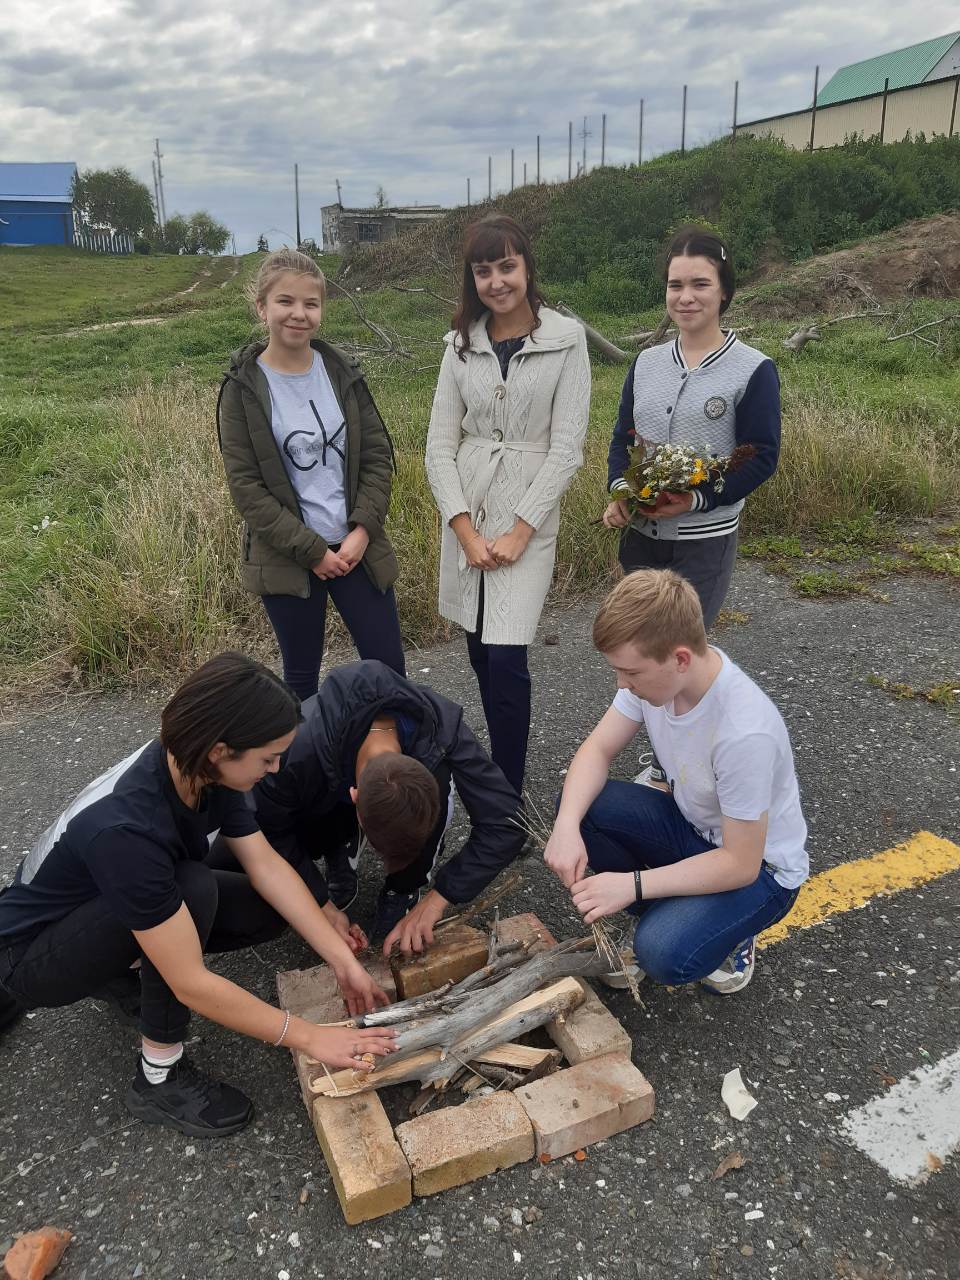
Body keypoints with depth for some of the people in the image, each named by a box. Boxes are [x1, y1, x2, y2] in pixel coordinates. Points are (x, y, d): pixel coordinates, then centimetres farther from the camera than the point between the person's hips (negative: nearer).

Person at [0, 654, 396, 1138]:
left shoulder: (194, 766, -17)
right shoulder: (126, 829, -40)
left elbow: (267, 867, -11)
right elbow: (192, 983, -36)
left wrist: (344, 961, -15)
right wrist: (310, 1037, -28)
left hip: (106, 911, 7)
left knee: (272, 909, -6)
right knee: (193, 888, -33)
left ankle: (118, 973, 11)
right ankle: (159, 1080, -13)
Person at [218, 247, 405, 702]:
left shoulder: (342, 371, 2)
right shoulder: (244, 387, -7)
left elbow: (377, 455, 3)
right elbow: (245, 484, -10)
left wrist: (363, 530, -10)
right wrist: (309, 549, -14)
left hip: (356, 547, 3)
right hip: (287, 558, -2)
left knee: (388, 667, 6)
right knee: (301, 677, 11)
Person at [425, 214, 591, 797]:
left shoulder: (566, 338, -5)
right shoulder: (462, 343, 5)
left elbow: (566, 447, -9)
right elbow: (440, 444, 2)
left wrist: (518, 531, -13)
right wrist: (466, 530, -8)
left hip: (528, 518, -4)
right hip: (465, 514, 4)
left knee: (505, 660, -10)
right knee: (480, 652, 11)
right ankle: (502, 764, 31)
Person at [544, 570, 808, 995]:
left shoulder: (745, 733, -38)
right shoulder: (653, 671, -18)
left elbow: (740, 864, -28)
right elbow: (598, 750, -8)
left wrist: (632, 884, -29)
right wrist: (566, 826, -26)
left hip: (759, 867, -6)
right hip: (691, 824, 7)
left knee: (663, 952, -29)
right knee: (580, 806, -14)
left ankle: (729, 930, 6)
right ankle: (670, 911, 5)